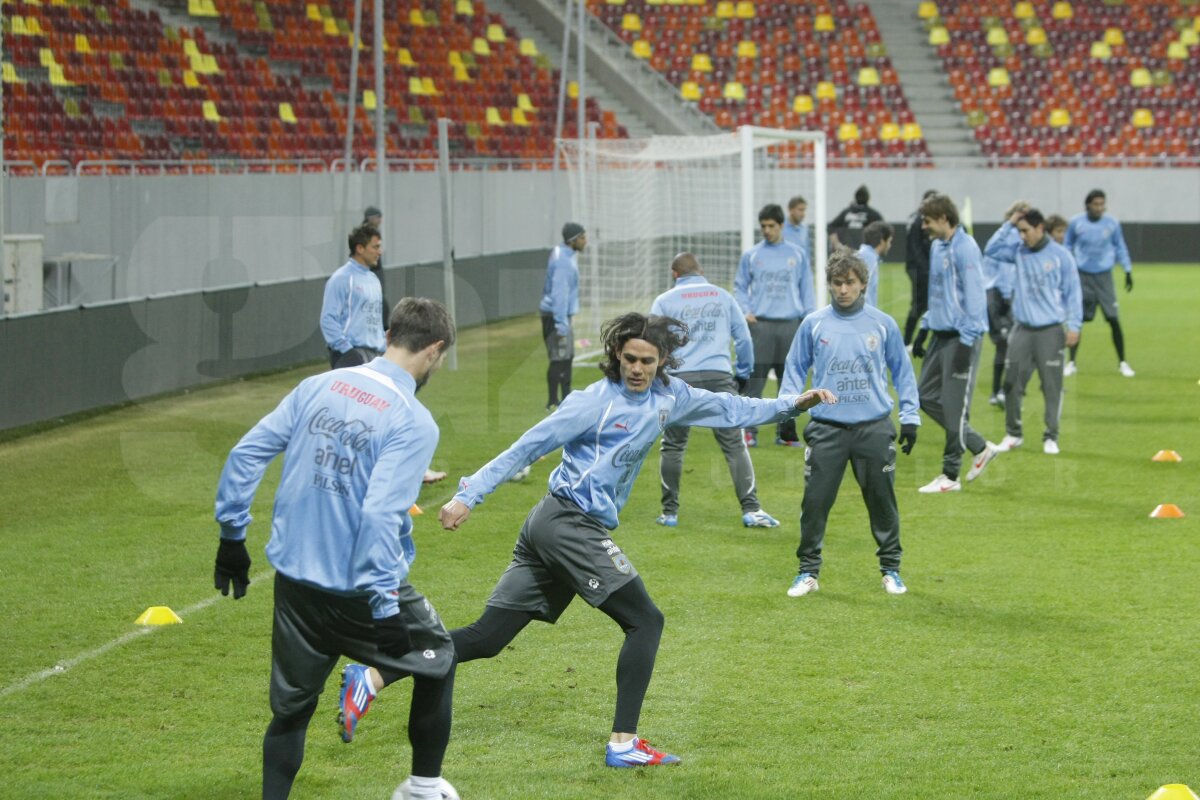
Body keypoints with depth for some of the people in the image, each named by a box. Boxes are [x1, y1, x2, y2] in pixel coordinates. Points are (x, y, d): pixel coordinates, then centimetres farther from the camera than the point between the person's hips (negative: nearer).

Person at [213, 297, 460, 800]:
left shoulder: (318, 387, 4)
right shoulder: (414, 422, -14)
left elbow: (247, 453, 4)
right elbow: (381, 513, -23)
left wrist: (232, 536, 13)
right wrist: (384, 609, -22)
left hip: (294, 577, 5)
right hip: (361, 585, -5)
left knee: (290, 709, 16)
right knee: (436, 657, 21)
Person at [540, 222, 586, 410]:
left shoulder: (567, 256, 12)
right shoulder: (564, 262, -20)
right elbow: (559, 294, -24)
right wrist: (561, 324, -26)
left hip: (562, 315, 11)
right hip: (556, 316, -11)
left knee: (568, 356, 16)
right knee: (559, 359, -9)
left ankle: (566, 398, 24)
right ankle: (553, 402, -6)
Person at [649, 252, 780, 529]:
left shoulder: (664, 301, 9)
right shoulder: (723, 297, 16)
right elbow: (743, 338, 16)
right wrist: (744, 372, 29)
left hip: (678, 379, -1)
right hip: (718, 376, 1)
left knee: (672, 446, 10)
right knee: (734, 445, -1)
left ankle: (669, 512, 13)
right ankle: (751, 509, -9)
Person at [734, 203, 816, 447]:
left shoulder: (798, 255, 9)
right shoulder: (751, 256, 7)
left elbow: (806, 289, 11)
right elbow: (740, 287, 11)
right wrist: (745, 311, -5)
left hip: (791, 325, 1)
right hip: (760, 325, -1)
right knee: (755, 379, -7)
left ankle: (786, 432, 12)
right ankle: (750, 430, -5)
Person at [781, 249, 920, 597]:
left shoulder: (883, 324, 2)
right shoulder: (814, 324, 3)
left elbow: (902, 371, 10)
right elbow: (795, 367, 11)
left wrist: (910, 417, 6)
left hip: (874, 427, 0)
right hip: (827, 428, 0)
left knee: (882, 500, 5)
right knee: (815, 500, -2)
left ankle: (891, 569, 19)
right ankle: (808, 571, 11)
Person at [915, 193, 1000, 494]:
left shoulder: (965, 249, -16)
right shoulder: (937, 247, 12)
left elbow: (974, 296, -19)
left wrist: (967, 340, -20)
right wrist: (926, 325, 20)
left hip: (961, 336, -10)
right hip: (941, 334, 10)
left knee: (954, 406, -3)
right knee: (927, 396, 10)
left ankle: (950, 475, 7)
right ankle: (980, 447, 18)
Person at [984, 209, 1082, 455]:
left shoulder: (1060, 255, -3)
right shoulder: (1018, 252, 7)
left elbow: (1072, 292, -1)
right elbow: (992, 250, 0)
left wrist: (1074, 325, -6)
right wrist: (1008, 225, -3)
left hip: (1050, 331, -3)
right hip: (1022, 330, 3)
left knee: (1052, 385, 0)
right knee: (1013, 384, 3)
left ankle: (1051, 437, 9)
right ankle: (1013, 434, 16)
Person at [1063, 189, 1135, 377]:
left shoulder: (1112, 223, -2)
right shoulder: (1076, 222, -4)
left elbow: (1120, 248, 9)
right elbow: (1067, 247, 8)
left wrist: (1128, 271, 8)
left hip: (1104, 277, 0)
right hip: (1082, 276, 0)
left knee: (1114, 320, -3)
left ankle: (1122, 363, 9)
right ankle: (1071, 363, 11)